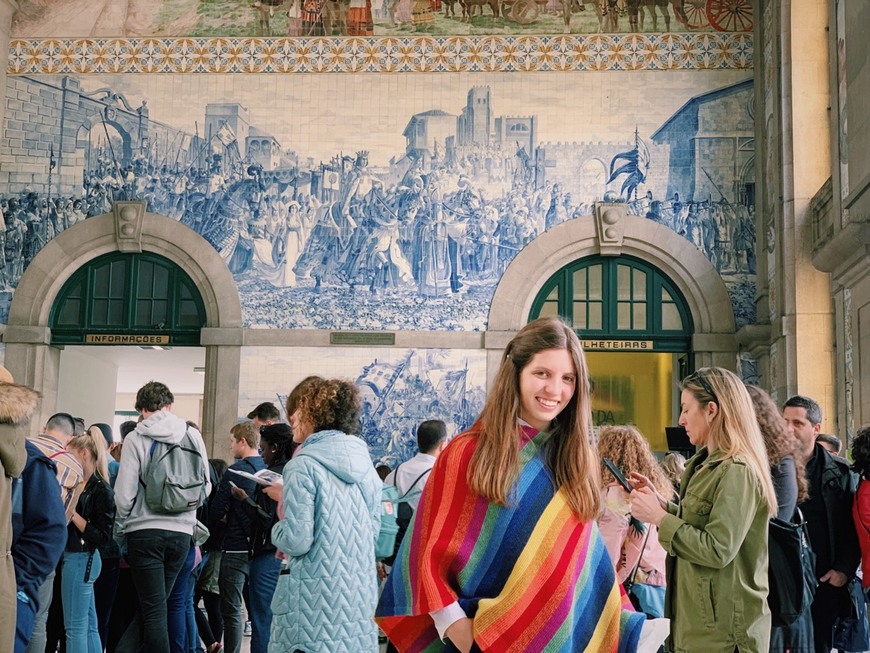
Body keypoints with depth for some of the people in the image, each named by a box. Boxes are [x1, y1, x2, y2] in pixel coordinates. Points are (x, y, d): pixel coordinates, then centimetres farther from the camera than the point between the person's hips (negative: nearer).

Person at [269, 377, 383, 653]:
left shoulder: (304, 464, -12)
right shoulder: (363, 461, 8)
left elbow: (297, 541, -16)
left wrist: (278, 528, 5)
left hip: (316, 599, -6)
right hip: (361, 593, 6)